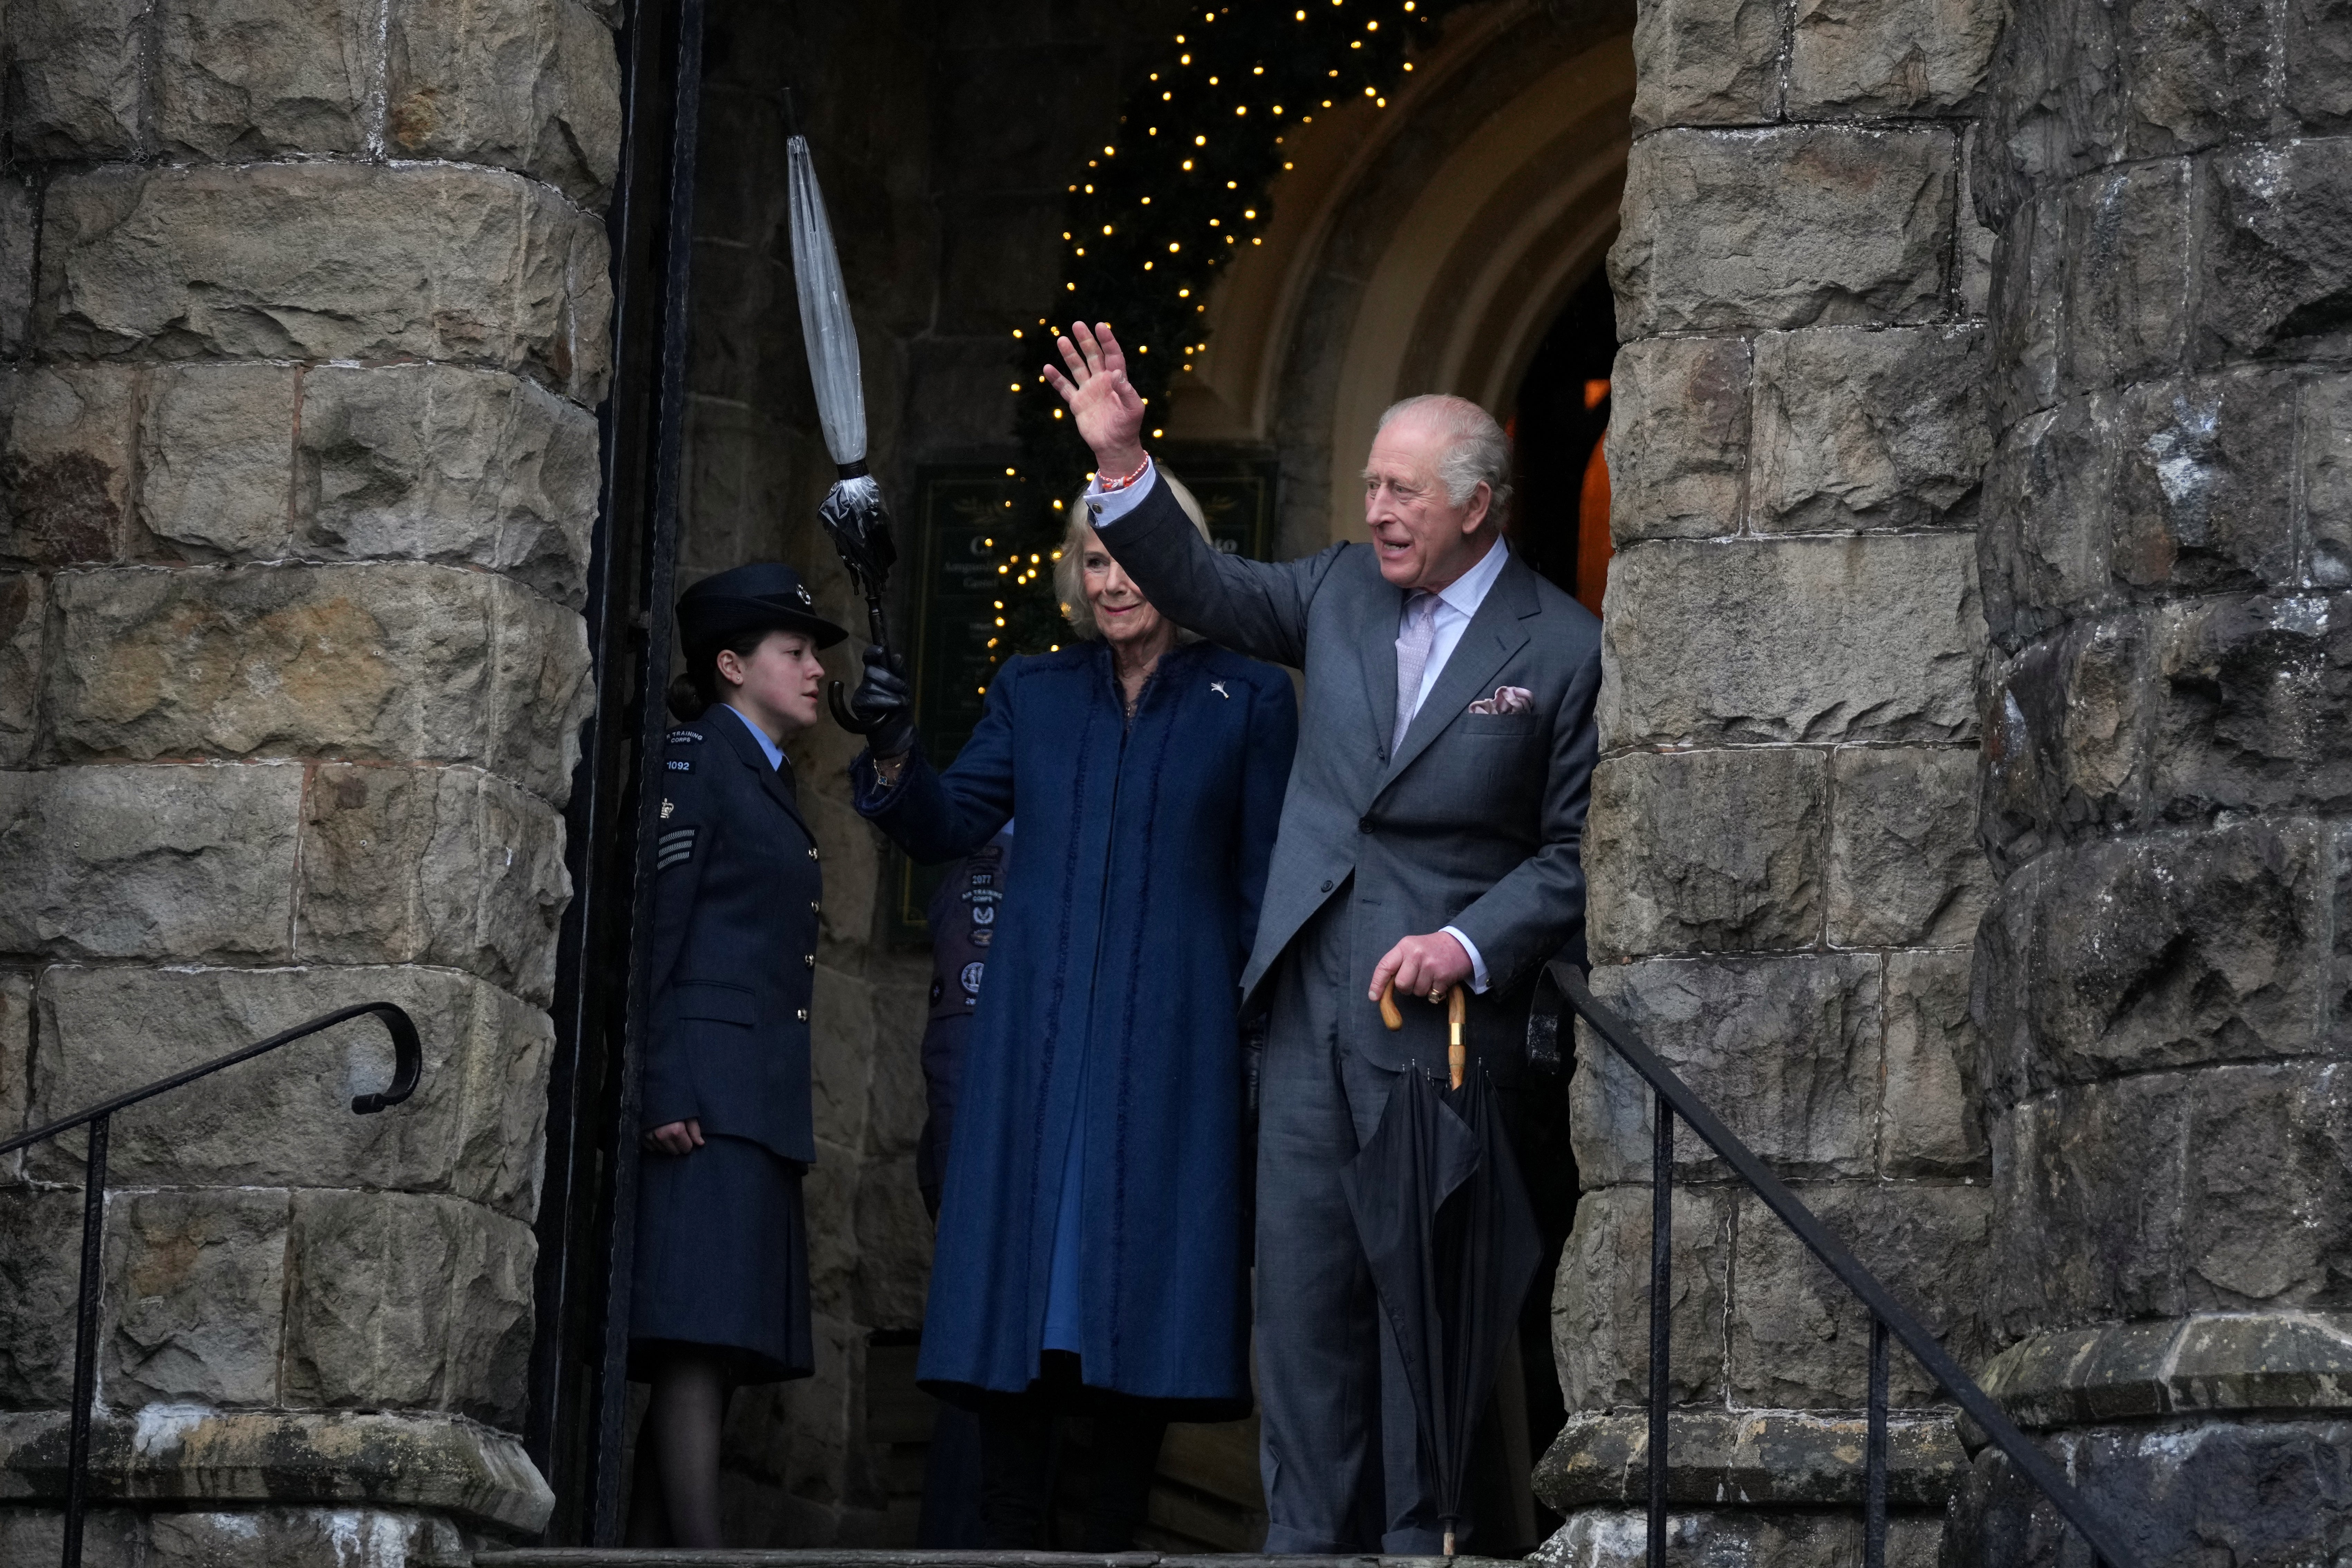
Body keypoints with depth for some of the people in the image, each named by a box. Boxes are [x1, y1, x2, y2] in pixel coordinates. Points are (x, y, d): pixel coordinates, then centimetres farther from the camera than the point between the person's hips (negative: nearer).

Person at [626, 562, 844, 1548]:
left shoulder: (769, 786, 24)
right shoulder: (694, 760, -2)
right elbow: (652, 925, -10)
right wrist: (658, 1093, -19)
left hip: (758, 1109, 9)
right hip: (706, 1096, -9)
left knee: (707, 1356, 3)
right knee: (698, 1345, -15)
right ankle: (699, 1549, -21)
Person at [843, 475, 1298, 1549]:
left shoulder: (1249, 701, 6)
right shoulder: (1032, 693, 13)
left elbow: (1267, 886, 4)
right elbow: (947, 829, 7)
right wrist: (894, 754, -11)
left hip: (1172, 1036, -2)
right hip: (1036, 1028, 2)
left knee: (1145, 1268, -2)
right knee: (1017, 1268, -2)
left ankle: (1113, 1539, 4)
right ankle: (1010, 1540, 0)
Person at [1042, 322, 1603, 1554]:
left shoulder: (1565, 652, -5)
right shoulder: (1343, 590, 10)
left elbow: (1574, 852, -4)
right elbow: (1208, 589, 17)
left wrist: (1469, 946, -15)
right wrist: (1122, 465, 4)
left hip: (1439, 1016, -5)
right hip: (1311, 1003, 5)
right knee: (1301, 1288, 5)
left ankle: (1421, 1543, 5)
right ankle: (1307, 1540, 11)